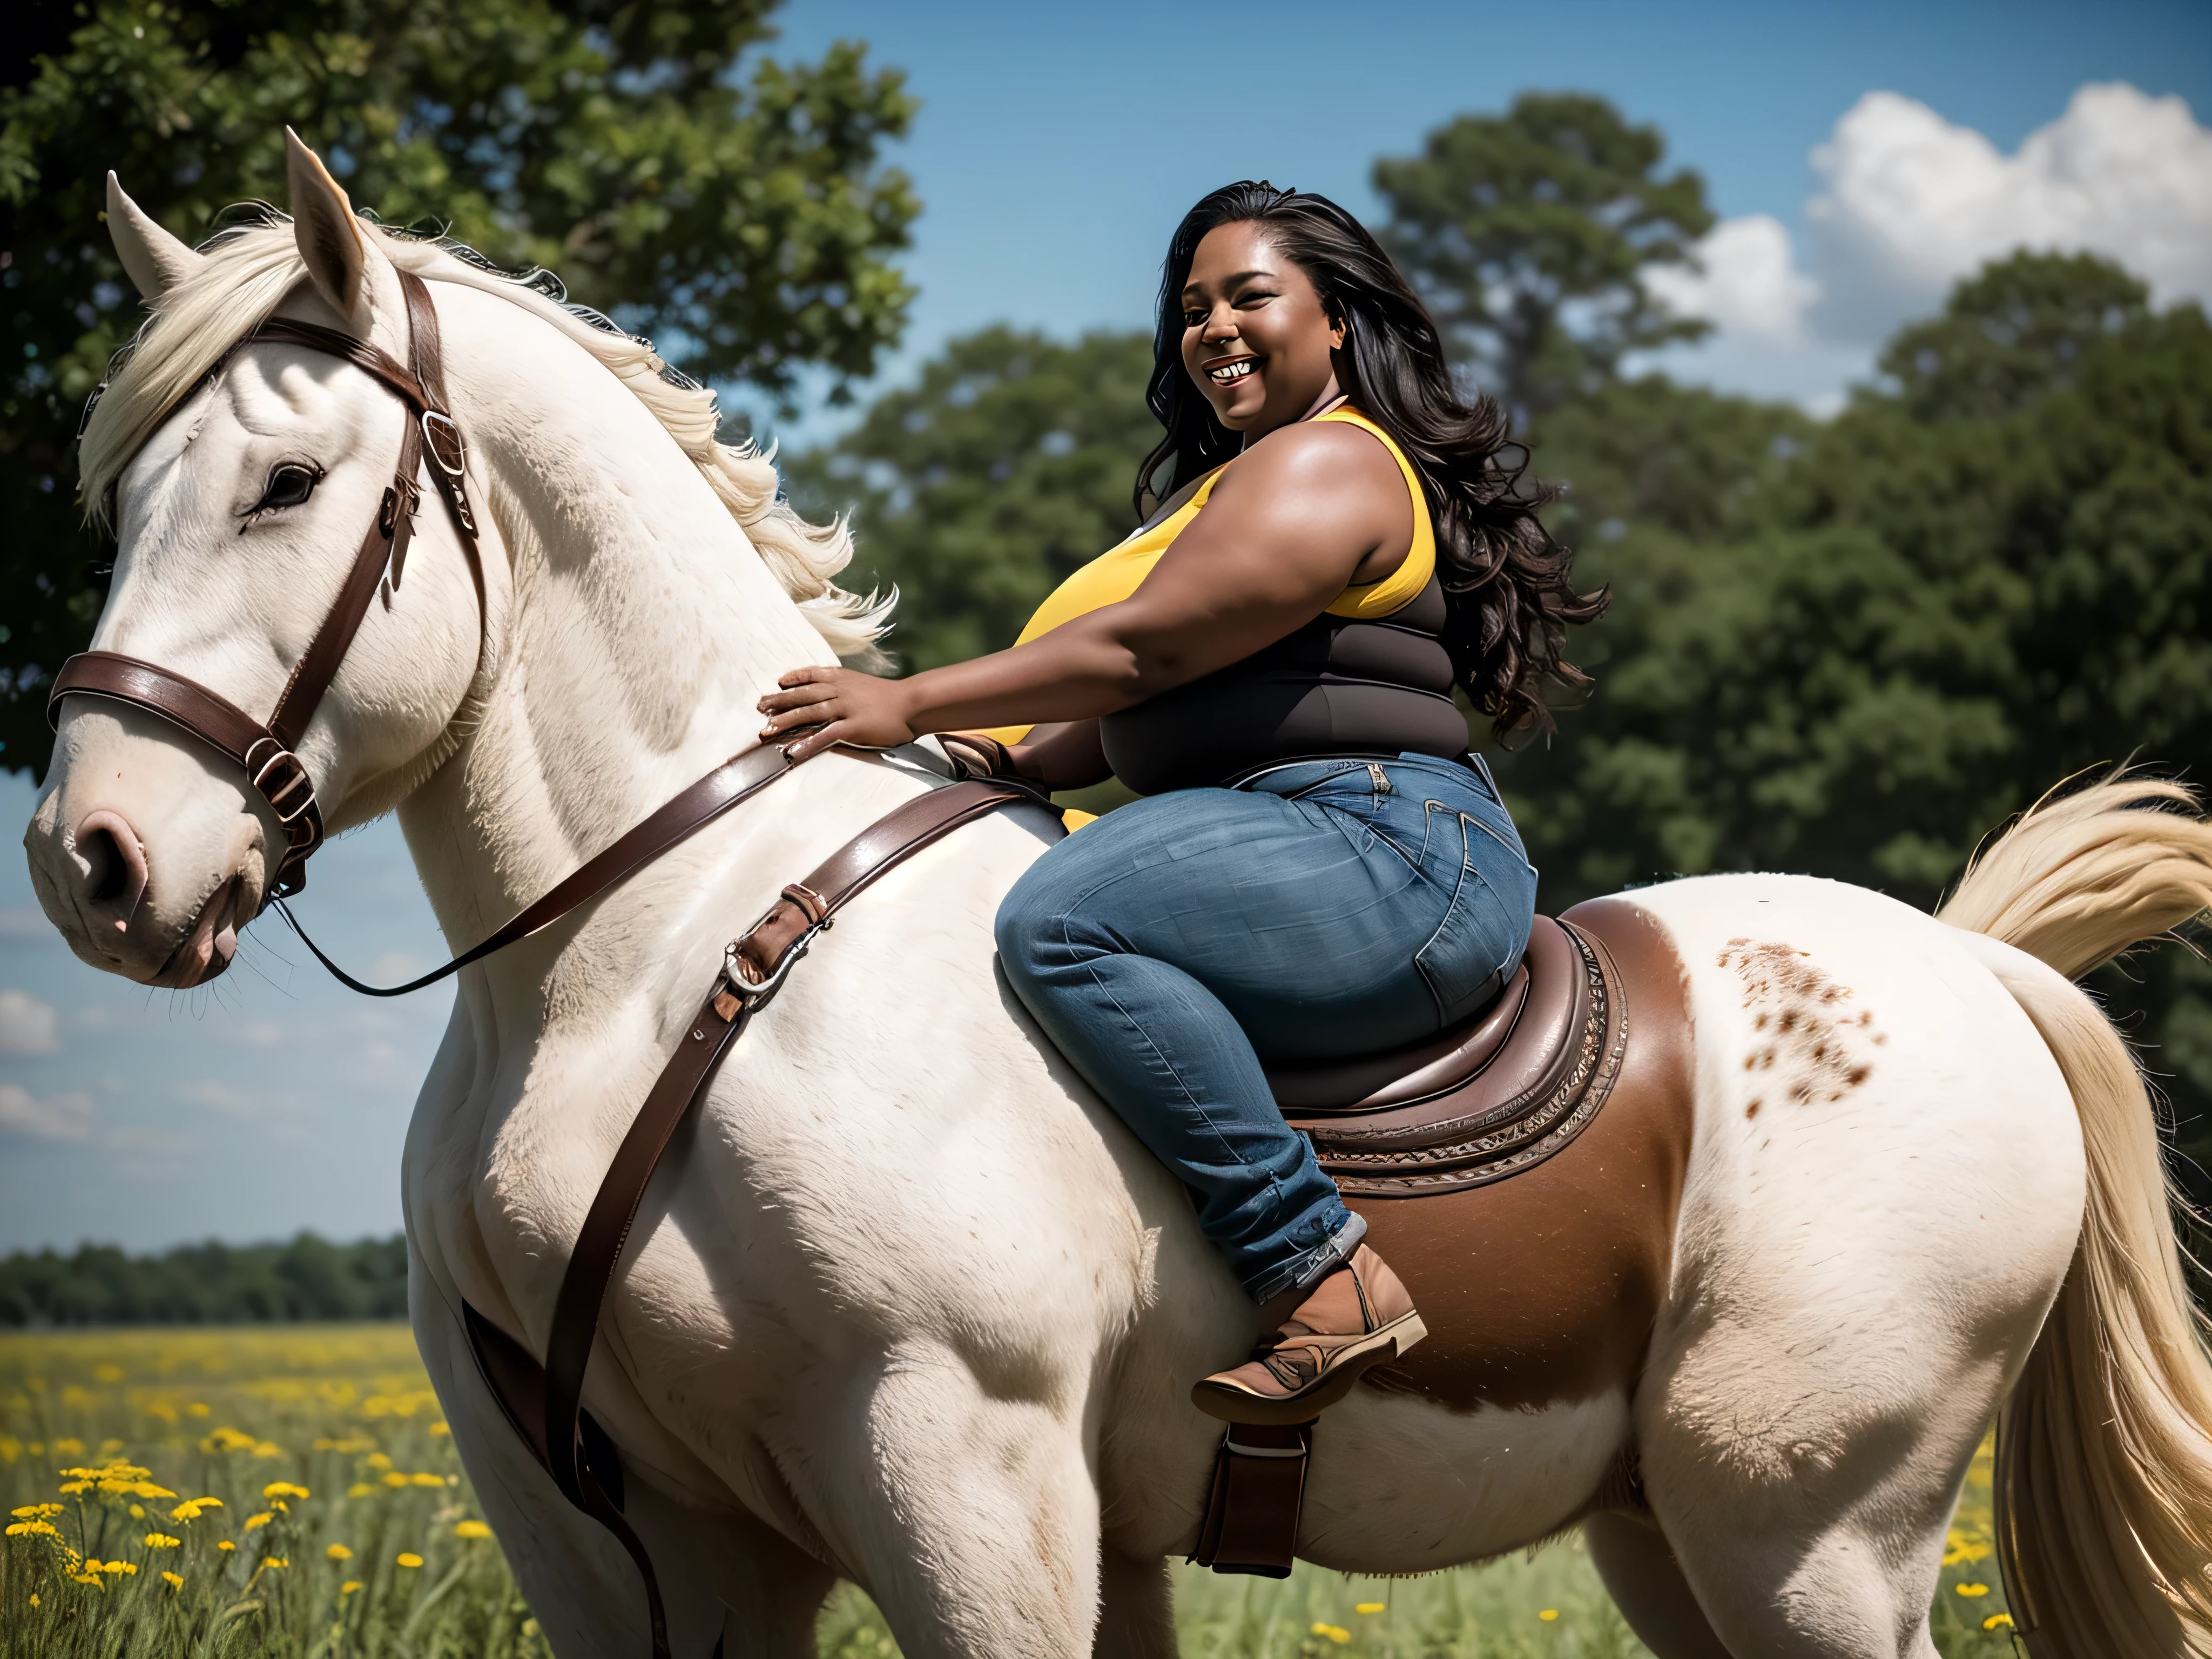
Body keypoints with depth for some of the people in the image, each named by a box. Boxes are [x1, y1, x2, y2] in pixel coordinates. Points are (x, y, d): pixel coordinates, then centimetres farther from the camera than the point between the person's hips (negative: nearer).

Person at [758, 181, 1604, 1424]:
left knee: (1063, 919, -32)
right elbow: (1153, 717, 24)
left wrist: (912, 706, -10)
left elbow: (1141, 648, -14)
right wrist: (1005, 752, 8)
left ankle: (1323, 1274, -32)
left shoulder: (1326, 467, -5)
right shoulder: (1245, 479, 28)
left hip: (1386, 855, -12)